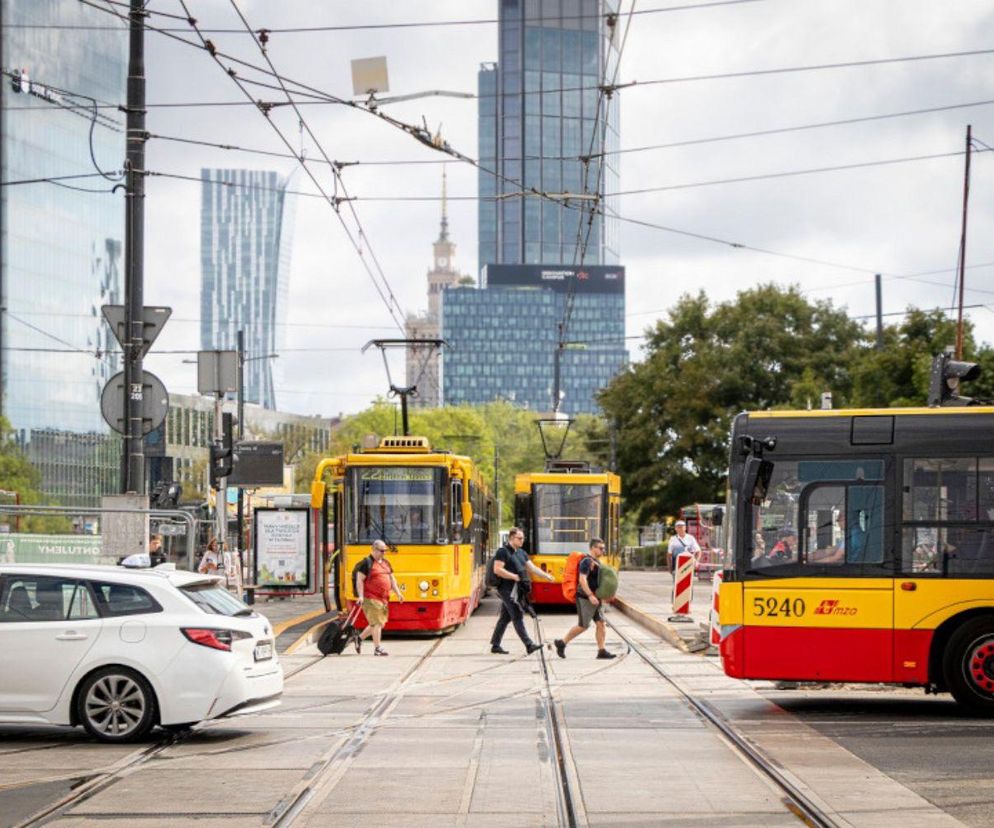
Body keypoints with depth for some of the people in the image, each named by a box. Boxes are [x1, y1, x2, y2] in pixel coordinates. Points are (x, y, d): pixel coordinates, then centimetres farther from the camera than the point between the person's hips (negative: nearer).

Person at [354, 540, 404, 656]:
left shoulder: (386, 563, 16)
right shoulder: (367, 563, -8)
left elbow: (392, 579, 20)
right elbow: (359, 580, -12)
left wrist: (398, 593, 9)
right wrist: (360, 596, -20)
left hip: (384, 599, 8)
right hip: (371, 599, -8)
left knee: (380, 623, 12)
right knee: (377, 623, -8)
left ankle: (359, 638, 27)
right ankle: (377, 648, -3)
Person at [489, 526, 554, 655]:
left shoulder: (521, 553, 16)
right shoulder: (503, 551, -10)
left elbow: (532, 567, 13)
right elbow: (497, 569, -17)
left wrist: (545, 575, -1)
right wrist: (515, 576, -20)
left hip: (517, 590, 9)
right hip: (507, 589, -9)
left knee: (505, 617, 12)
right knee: (518, 616, -11)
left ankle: (495, 645, 18)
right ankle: (529, 645, -16)